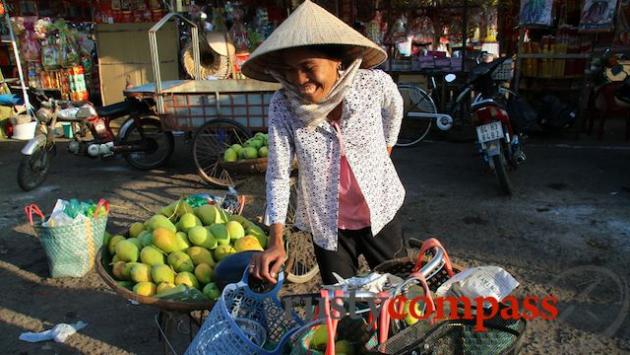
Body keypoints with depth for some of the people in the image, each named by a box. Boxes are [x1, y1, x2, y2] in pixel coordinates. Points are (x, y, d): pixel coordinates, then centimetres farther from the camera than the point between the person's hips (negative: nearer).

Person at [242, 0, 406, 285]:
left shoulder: (375, 84, -20)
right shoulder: (282, 105, -20)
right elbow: (278, 175, -15)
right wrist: (276, 242, -21)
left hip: (380, 213, 1)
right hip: (327, 225, 0)